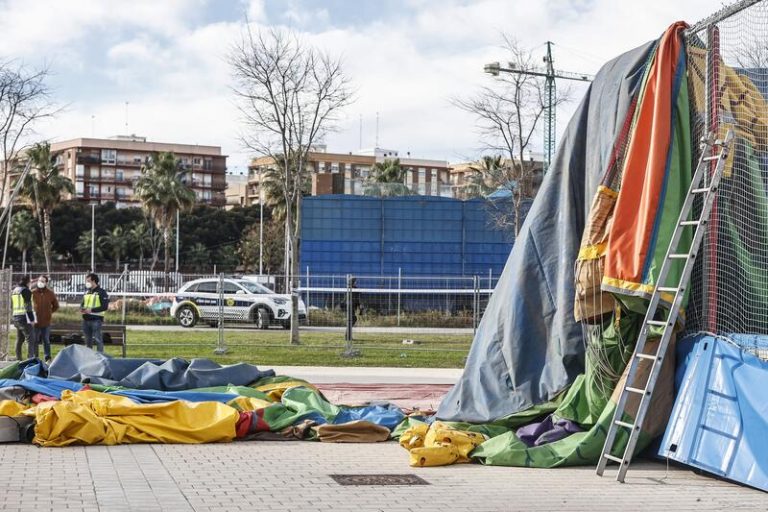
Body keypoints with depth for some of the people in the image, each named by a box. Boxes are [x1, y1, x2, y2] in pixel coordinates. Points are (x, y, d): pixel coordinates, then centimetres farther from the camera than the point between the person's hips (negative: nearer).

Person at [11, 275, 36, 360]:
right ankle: (30, 358, -19)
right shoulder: (25, 291, -10)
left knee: (19, 339, 15)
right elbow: (28, 306, -15)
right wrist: (32, 319, -13)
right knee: (30, 338, -10)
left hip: (16, 317, 9)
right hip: (24, 317, -9)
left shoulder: (14, 291, 16)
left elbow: (12, 306, 21)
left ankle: (18, 359, 17)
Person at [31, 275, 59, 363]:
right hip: (35, 321, 0)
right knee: (35, 341, 6)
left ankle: (48, 358, 14)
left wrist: (49, 312, 4)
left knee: (46, 340, 8)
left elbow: (56, 306, 14)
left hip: (46, 321, 0)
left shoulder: (50, 293, 2)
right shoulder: (33, 293, -1)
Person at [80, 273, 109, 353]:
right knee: (88, 340, 13)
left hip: (96, 319, -7)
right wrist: (82, 308, -1)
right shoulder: (87, 292, 15)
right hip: (86, 319, 7)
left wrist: (91, 310, -20)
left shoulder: (101, 292, -7)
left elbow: (104, 307, -14)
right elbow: (82, 303, 24)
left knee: (98, 339, -7)